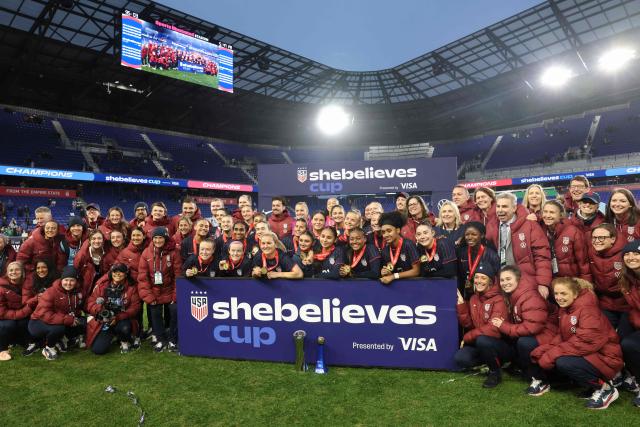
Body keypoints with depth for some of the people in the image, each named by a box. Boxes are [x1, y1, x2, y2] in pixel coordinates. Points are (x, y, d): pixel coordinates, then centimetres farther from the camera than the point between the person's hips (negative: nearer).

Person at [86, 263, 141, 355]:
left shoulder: (131, 288, -4)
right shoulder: (102, 284, -3)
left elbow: (135, 307, -9)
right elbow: (90, 302, -3)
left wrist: (118, 317, -21)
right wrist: (99, 309, -26)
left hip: (121, 319, -1)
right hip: (103, 320, 1)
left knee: (125, 328, -36)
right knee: (98, 349, -14)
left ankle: (125, 341, 3)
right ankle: (110, 336, 22)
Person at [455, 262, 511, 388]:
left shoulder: (499, 300, -16)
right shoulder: (473, 299, 5)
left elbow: (494, 329, -25)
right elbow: (468, 324, 3)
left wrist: (467, 337, -17)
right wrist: (461, 305, -10)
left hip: (503, 346, -6)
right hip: (480, 344, 6)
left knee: (482, 340, -36)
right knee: (460, 358, -17)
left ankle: (495, 371, -8)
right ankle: (491, 361, 9)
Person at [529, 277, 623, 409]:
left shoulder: (587, 309, -21)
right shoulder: (565, 308, 5)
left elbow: (587, 341, -29)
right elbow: (561, 336, 7)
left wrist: (553, 354, -27)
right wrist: (547, 350, -13)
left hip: (603, 357, -7)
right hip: (581, 355, 8)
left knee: (563, 363, -31)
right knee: (539, 354, -9)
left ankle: (605, 388, -11)